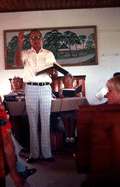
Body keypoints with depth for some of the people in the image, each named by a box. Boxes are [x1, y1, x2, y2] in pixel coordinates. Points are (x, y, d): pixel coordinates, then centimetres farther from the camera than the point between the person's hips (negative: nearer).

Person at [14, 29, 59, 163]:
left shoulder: (49, 54, 17)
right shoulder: (25, 53, 12)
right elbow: (18, 62, -10)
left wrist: (52, 72, -8)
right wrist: (20, 44, -15)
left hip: (45, 88, 1)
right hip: (31, 89, -1)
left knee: (46, 121, 0)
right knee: (32, 122, 1)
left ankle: (46, 153, 7)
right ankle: (34, 154, 9)